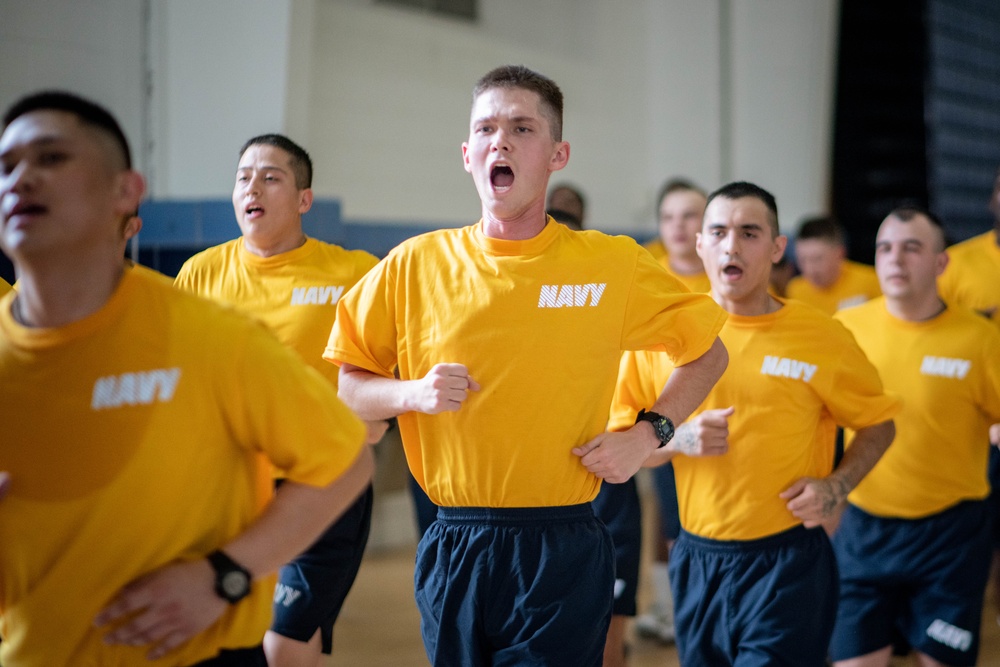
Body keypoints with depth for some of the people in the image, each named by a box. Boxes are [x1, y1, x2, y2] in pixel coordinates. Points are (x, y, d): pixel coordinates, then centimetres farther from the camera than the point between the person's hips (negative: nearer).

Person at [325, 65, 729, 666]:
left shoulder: (614, 264, -1)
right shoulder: (414, 266, 0)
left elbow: (708, 353, 12)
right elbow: (348, 389, 7)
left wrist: (648, 435, 0)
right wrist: (412, 394, -12)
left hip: (562, 554, -1)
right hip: (453, 548, 2)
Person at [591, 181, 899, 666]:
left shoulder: (822, 337, -4)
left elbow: (877, 425, 9)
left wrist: (835, 487, -7)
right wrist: (678, 439, -14)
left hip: (787, 564, -2)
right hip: (696, 560, 3)